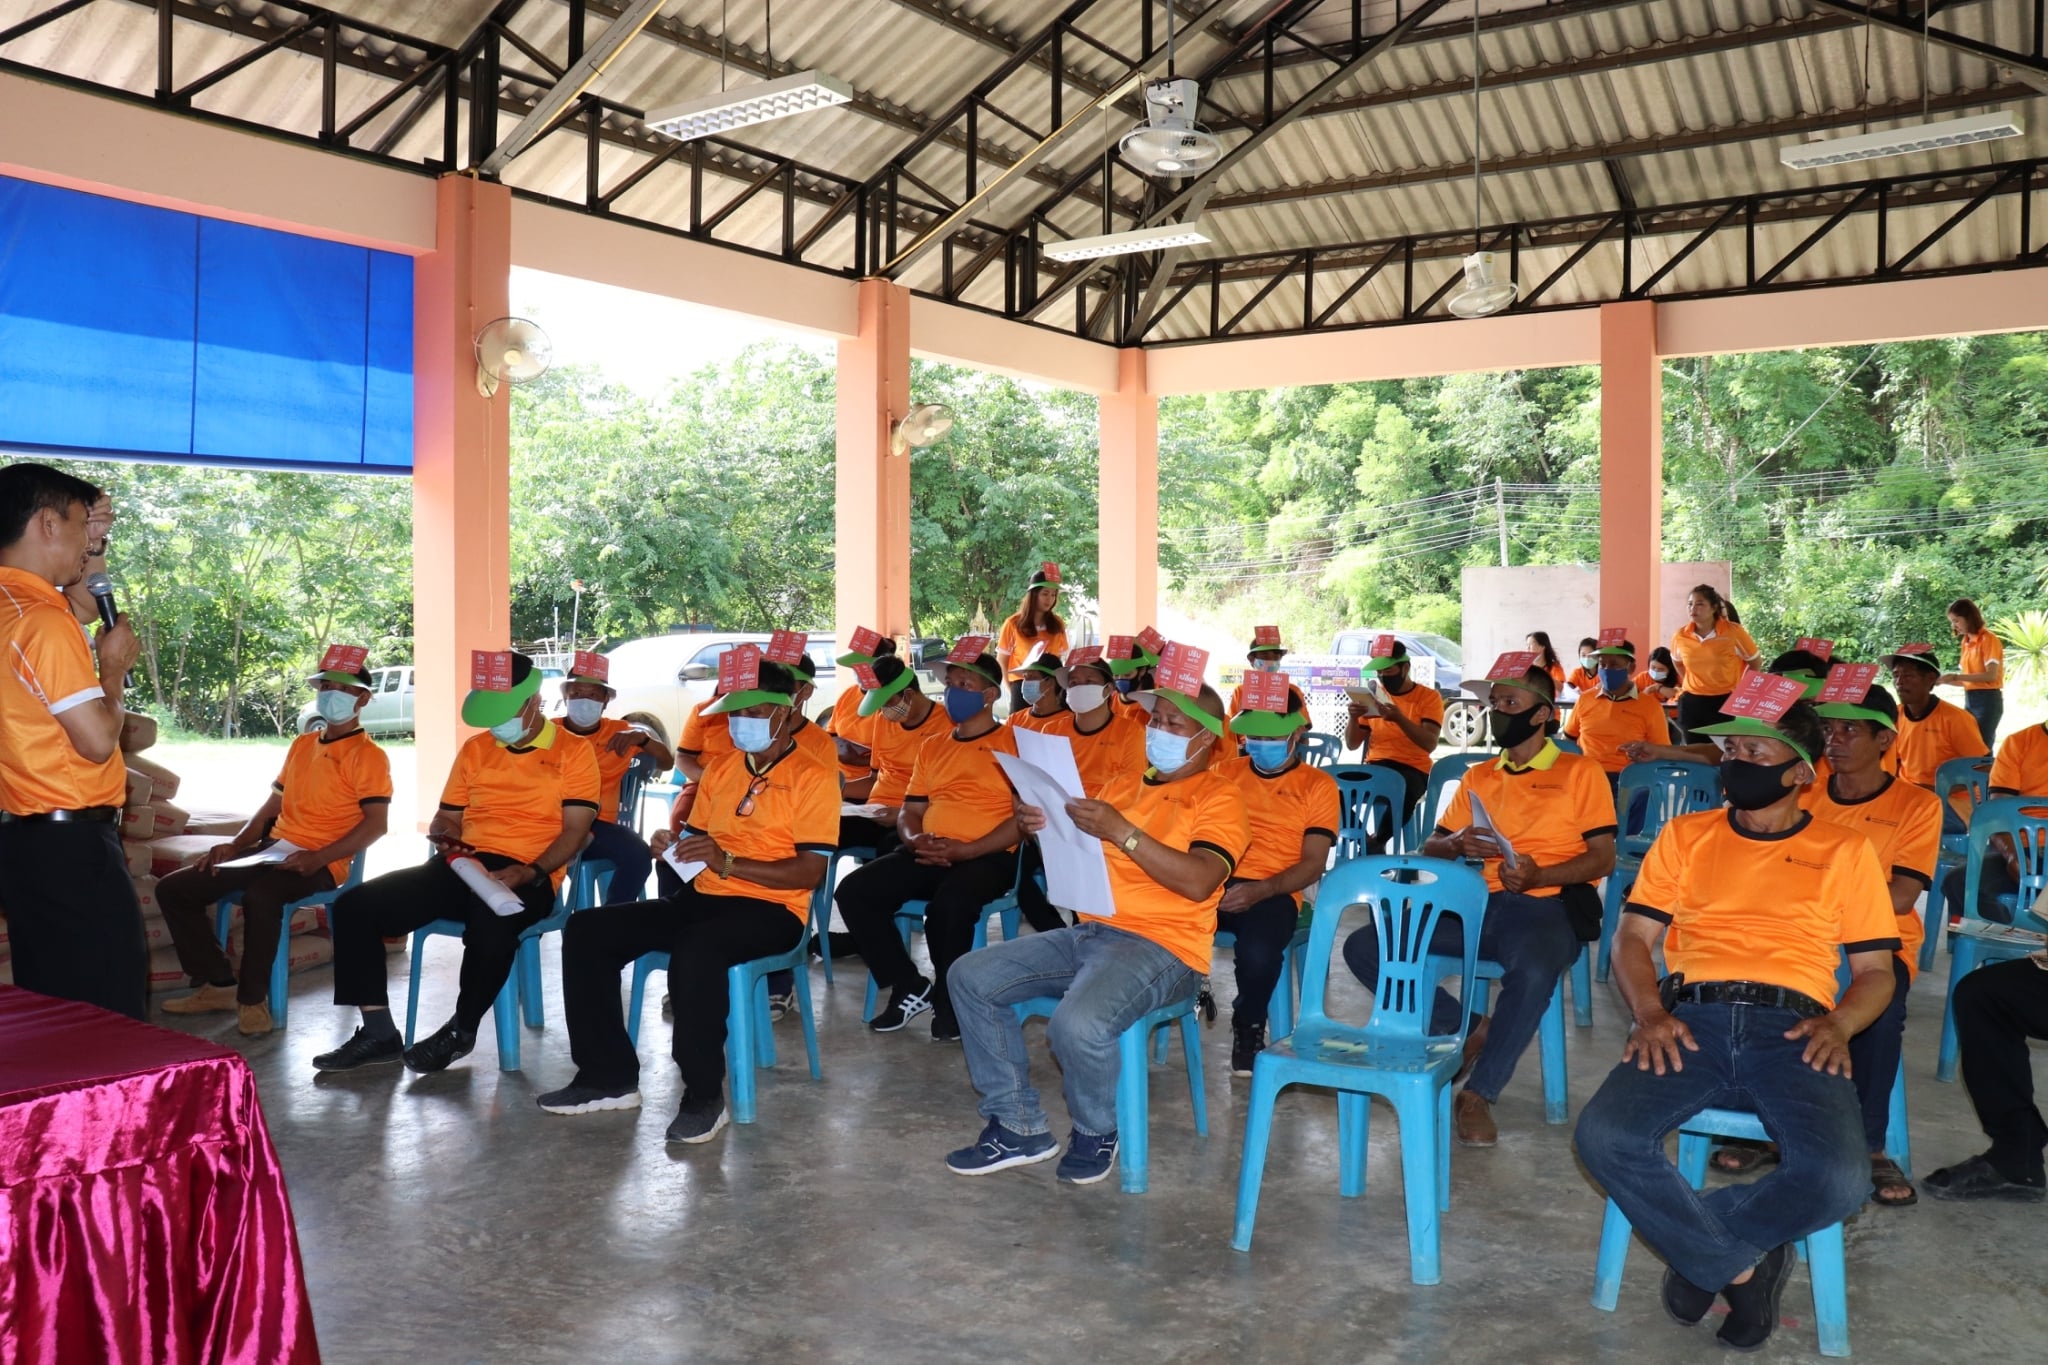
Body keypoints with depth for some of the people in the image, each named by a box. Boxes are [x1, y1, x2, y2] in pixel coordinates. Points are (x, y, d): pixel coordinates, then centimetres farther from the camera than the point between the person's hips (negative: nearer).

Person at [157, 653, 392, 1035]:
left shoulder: (368, 755, -7)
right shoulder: (302, 745, 18)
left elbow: (376, 824, -16)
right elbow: (272, 806, 22)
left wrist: (317, 858, -25)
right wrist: (235, 844, 5)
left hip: (320, 864, -8)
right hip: (273, 853, 8)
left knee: (259, 896, -38)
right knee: (173, 888, 0)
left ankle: (252, 998, -18)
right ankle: (219, 984, 5)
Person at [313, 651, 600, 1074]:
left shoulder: (573, 750, 1)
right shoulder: (475, 748, 17)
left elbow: (575, 832, -5)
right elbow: (446, 817, 22)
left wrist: (530, 873, -21)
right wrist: (442, 835, -3)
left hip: (528, 876, -6)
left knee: (491, 924, -40)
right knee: (355, 905, -12)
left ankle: (461, 1032, -12)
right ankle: (379, 1033, -5)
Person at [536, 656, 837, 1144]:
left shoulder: (814, 776, -7)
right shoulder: (719, 767, 15)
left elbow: (811, 871, -14)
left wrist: (726, 862, -21)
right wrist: (674, 848, -6)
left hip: (770, 910, -7)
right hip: (702, 898, 7)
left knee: (694, 951, -38)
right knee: (586, 931, -6)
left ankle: (705, 1095, -20)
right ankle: (610, 1076, 2)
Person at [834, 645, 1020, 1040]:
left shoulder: (1013, 743, 1)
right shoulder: (933, 747, 20)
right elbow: (909, 812, 20)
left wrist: (964, 850, -18)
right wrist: (915, 840, -5)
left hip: (988, 857, -6)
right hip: (929, 855, 6)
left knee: (947, 905, -36)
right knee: (855, 890, -16)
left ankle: (950, 1000, -8)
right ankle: (910, 987, -2)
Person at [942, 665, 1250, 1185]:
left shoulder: (1217, 797, -4)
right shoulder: (1124, 785, 18)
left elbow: (1198, 882, -20)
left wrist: (1122, 832, -25)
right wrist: (1042, 829, -1)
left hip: (1162, 947, -8)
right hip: (1089, 931, 8)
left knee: (1078, 1024, -34)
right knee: (970, 978, -5)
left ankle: (1096, 1133, -1)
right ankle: (1019, 1127, 3)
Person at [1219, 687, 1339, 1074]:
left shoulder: (1317, 785, 7)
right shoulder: (1226, 772, 18)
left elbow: (1313, 864, 0)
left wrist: (1262, 890, -18)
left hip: (1273, 892, -2)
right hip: (1216, 883, 2)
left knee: (1258, 952, -35)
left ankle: (1249, 1025, -1)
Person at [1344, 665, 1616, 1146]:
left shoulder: (1580, 771, 7)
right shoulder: (1478, 777, 22)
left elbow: (1603, 858, -1)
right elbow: (1429, 849, 18)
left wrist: (1538, 876, -18)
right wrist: (1457, 844, -6)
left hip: (1544, 908, -5)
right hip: (1474, 905, 5)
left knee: (1533, 973, -41)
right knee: (1362, 948, -15)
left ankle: (1478, 1096, -23)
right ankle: (1466, 1029, -5)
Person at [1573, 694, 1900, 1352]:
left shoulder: (1844, 850, 16)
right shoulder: (1685, 835, 19)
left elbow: (1875, 970, 15)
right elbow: (1632, 936, 13)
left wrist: (1838, 1024, -7)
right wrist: (1650, 1014, -6)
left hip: (1791, 1029, -1)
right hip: (1691, 1020, 1)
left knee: (1839, 1178, -31)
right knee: (1604, 1137, -28)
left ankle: (1701, 1252, -1)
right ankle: (1741, 1266, -3)